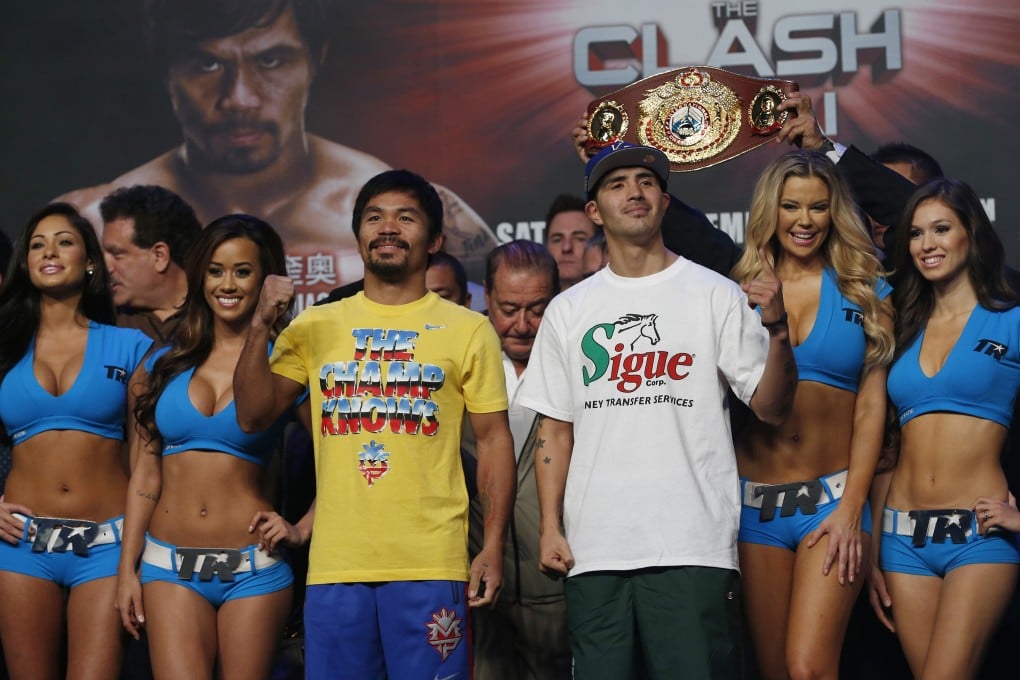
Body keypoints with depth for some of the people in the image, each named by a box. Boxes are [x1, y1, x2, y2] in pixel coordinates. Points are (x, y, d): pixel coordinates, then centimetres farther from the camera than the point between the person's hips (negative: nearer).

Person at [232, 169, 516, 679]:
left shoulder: (468, 330, 5)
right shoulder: (316, 325, 11)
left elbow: (493, 439, 4)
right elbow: (253, 416, 6)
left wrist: (493, 546, -5)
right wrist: (261, 327, -7)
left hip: (430, 565, -2)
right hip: (334, 564, 2)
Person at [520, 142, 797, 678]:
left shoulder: (716, 296, 3)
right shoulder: (567, 311, 12)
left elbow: (771, 408, -1)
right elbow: (555, 430, 13)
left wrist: (776, 327, -17)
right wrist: (551, 528, 5)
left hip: (694, 547, -3)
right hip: (592, 549, 3)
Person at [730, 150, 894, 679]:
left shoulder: (864, 292, 5)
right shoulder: (742, 291, 8)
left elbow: (871, 405, 0)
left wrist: (852, 506, -7)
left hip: (832, 497, -2)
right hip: (755, 498, 2)